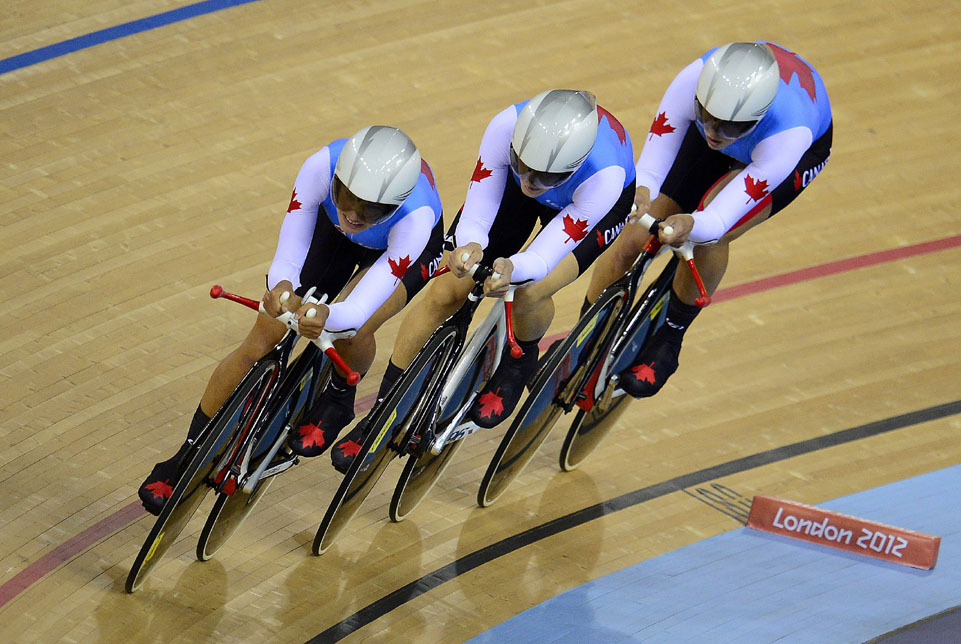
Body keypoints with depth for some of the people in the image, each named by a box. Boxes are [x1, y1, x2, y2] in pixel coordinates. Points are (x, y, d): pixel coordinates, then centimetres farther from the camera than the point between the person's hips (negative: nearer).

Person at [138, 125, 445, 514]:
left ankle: (339, 400, 5)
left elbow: (358, 309, -45)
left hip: (405, 249, -2)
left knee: (352, 331, -32)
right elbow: (287, 259, -33)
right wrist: (282, 288, -56)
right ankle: (188, 457, 15)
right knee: (259, 344, -5)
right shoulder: (323, 165, -39)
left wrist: (327, 317, -67)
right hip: (331, 235, 2)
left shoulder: (417, 216, -44)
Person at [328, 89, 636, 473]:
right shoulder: (507, 127, -39)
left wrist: (513, 269, -59)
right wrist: (470, 247, -53)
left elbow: (545, 256, -37)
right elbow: (476, 215, -31)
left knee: (529, 293, -28)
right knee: (446, 293, -8)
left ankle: (521, 361, 9)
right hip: (509, 192, 2)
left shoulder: (605, 177, -43)